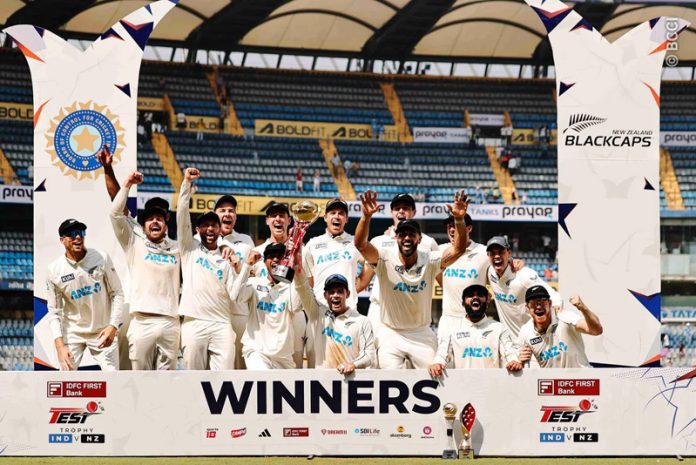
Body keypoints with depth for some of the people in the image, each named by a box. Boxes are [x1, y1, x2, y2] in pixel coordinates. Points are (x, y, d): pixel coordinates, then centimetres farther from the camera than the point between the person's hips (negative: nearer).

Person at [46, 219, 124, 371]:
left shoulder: (101, 259, -8)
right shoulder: (54, 270, -8)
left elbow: (117, 294, -3)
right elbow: (54, 311, -4)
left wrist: (113, 326, -15)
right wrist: (59, 345, -15)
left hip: (103, 331, 0)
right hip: (73, 332, 0)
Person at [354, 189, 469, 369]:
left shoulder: (430, 261, -7)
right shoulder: (385, 259, -11)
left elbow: (458, 249, -20)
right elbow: (360, 244, -26)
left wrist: (459, 220, -37)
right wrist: (366, 217, -44)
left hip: (422, 334, 1)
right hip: (391, 335, -1)